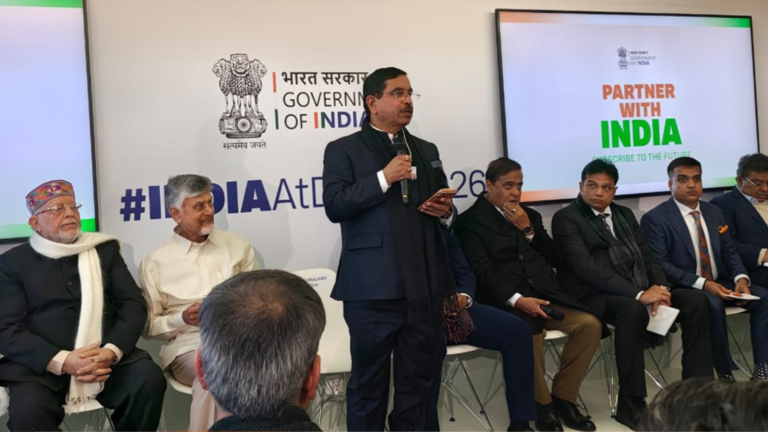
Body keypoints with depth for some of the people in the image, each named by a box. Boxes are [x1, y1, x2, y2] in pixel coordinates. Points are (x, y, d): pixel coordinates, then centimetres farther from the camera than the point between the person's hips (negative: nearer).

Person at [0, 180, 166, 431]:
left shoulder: (105, 250, 13)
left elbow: (133, 305, 4)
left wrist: (111, 351, -15)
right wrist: (62, 361, -17)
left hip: (106, 357, 2)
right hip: (41, 365, -2)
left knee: (149, 379, -25)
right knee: (27, 409, -31)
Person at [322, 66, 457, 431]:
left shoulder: (426, 150, 17)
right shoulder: (344, 149, 1)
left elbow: (441, 205, 24)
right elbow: (334, 206, -12)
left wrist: (446, 211, 1)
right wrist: (383, 178, -17)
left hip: (424, 287, 5)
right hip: (374, 289, -5)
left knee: (418, 382, 15)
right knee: (369, 384, 8)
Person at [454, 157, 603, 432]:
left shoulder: (529, 215, 21)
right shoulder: (470, 221, 1)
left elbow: (555, 259, 15)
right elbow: (483, 273, -10)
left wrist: (529, 230, 1)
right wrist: (517, 299, -24)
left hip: (544, 294, 6)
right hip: (505, 300, -6)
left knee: (590, 324, -17)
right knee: (528, 332, -34)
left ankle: (562, 397, 1)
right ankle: (541, 404, -7)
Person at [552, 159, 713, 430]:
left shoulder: (625, 214, 20)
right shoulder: (566, 219, -5)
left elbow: (647, 257, 15)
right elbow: (587, 268, -17)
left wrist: (660, 289, -8)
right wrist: (639, 294, -24)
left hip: (642, 292, 7)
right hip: (594, 297, -7)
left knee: (696, 300, -11)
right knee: (633, 310, -36)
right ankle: (631, 405, -24)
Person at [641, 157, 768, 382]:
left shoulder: (715, 213, 14)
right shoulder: (655, 219, -8)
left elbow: (730, 252, 15)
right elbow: (659, 265, -16)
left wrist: (741, 278, -7)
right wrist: (703, 284, -24)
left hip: (720, 283, 7)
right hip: (684, 288, -7)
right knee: (712, 304, -34)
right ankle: (726, 374, -21)